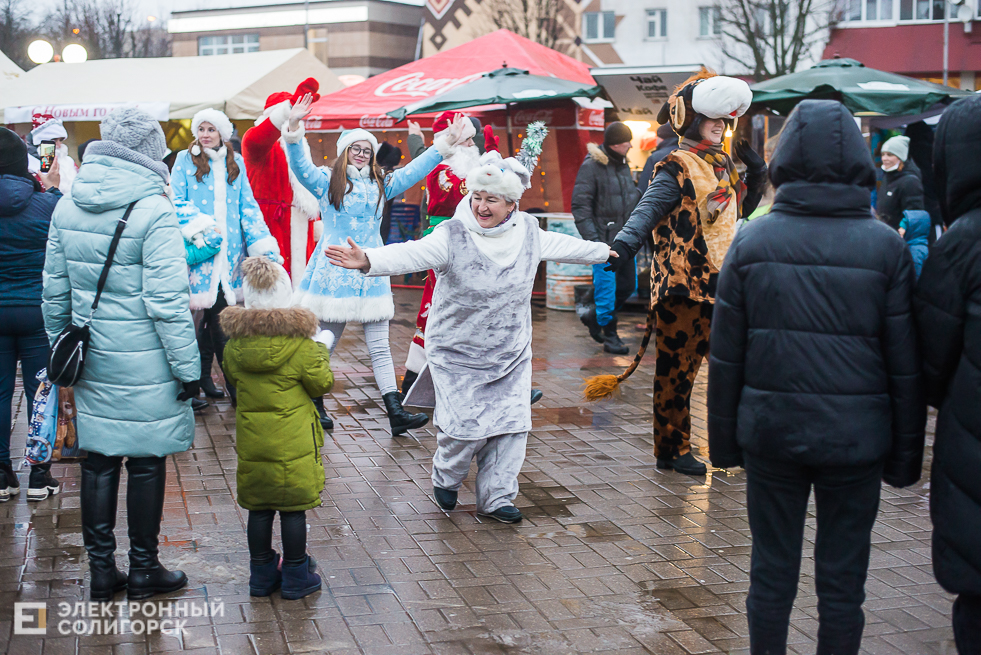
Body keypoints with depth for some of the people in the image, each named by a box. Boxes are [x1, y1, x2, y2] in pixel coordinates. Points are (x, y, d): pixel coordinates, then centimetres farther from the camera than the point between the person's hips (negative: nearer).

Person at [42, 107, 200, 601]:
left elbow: (54, 291, 10)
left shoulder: (67, 207, 4)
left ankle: (101, 570, 21)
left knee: (99, 461, 13)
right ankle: (144, 570, 19)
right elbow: (166, 301, -16)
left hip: (91, 361, 5)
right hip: (144, 366, -5)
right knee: (146, 463, 7)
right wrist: (188, 367, -10)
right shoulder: (153, 212, -15)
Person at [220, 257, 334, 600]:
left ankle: (262, 574, 24)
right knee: (294, 508, 7)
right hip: (293, 440, -4)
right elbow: (322, 384, -4)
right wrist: (322, 352, 10)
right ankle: (296, 576, 16)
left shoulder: (235, 342, -4)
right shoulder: (300, 343, -15)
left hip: (252, 439, 4)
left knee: (259, 508, 14)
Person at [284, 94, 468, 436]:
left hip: (371, 273, 3)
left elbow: (414, 170, 12)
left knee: (380, 348, 2)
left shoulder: (381, 185, 14)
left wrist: (445, 144, 3)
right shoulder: (326, 182, 3)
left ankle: (396, 414, 0)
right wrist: (294, 128, -26)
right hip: (334, 272, -3)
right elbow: (299, 164, -11)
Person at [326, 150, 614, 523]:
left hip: (511, 354, 4)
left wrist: (602, 251, 35)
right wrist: (368, 261, -50)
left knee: (511, 425, 1)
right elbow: (411, 254, -32)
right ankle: (446, 478, 26)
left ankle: (496, 497, 20)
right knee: (466, 426, -7)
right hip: (457, 355, -4)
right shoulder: (453, 236, -17)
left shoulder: (529, 234, -1)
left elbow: (562, 246, 19)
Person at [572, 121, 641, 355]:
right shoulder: (591, 166, -11)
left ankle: (594, 316, 30)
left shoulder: (623, 165, 13)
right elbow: (580, 205, -14)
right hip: (604, 241, -8)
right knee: (606, 288, -3)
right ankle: (610, 336, 10)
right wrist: (592, 239, -20)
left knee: (628, 285, 11)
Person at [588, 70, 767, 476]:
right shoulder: (676, 169, -8)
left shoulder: (723, 164, 16)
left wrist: (756, 174, 14)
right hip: (682, 282, -7)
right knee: (677, 366, 0)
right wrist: (622, 247, -36)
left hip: (718, 281, 8)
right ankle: (672, 450, 9)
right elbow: (648, 210, -20)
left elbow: (740, 209, 29)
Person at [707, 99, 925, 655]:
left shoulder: (752, 241, -2)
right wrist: (905, 455, 7)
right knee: (842, 578, 10)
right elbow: (905, 365, -3)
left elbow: (726, 355, 1)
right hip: (855, 439, -1)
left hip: (770, 430, 1)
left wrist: (725, 440, 11)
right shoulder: (885, 247, -6)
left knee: (772, 569, 12)